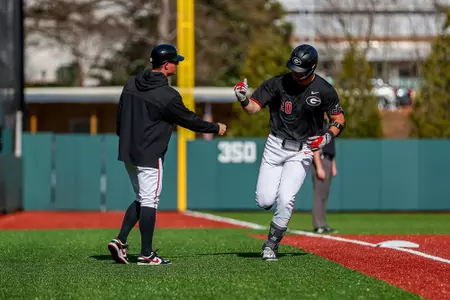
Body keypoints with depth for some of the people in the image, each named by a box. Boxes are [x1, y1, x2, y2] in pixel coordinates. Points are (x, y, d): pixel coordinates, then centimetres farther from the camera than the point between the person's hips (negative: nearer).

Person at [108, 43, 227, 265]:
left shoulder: (131, 84, 7)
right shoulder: (167, 95, -16)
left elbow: (120, 115, 15)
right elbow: (188, 119, -7)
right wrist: (215, 128, 7)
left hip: (127, 152, 8)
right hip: (149, 155, -8)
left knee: (142, 198, 18)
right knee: (149, 201, -2)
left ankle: (120, 241, 7)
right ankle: (146, 254, 1)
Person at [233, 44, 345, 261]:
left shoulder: (324, 91, -10)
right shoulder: (278, 83, -9)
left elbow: (339, 119, 0)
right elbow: (253, 108, -11)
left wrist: (327, 138, -18)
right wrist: (243, 99, -34)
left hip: (302, 150, -1)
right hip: (275, 146, 2)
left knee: (285, 200, -16)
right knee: (264, 201, -6)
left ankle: (272, 244, 4)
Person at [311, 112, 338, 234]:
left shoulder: (327, 125, 19)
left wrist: (333, 166, 19)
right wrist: (319, 168, -23)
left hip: (328, 161, 10)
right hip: (320, 161, -10)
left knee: (324, 194, 10)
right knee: (319, 194, -9)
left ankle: (322, 225, 12)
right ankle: (319, 226, -10)